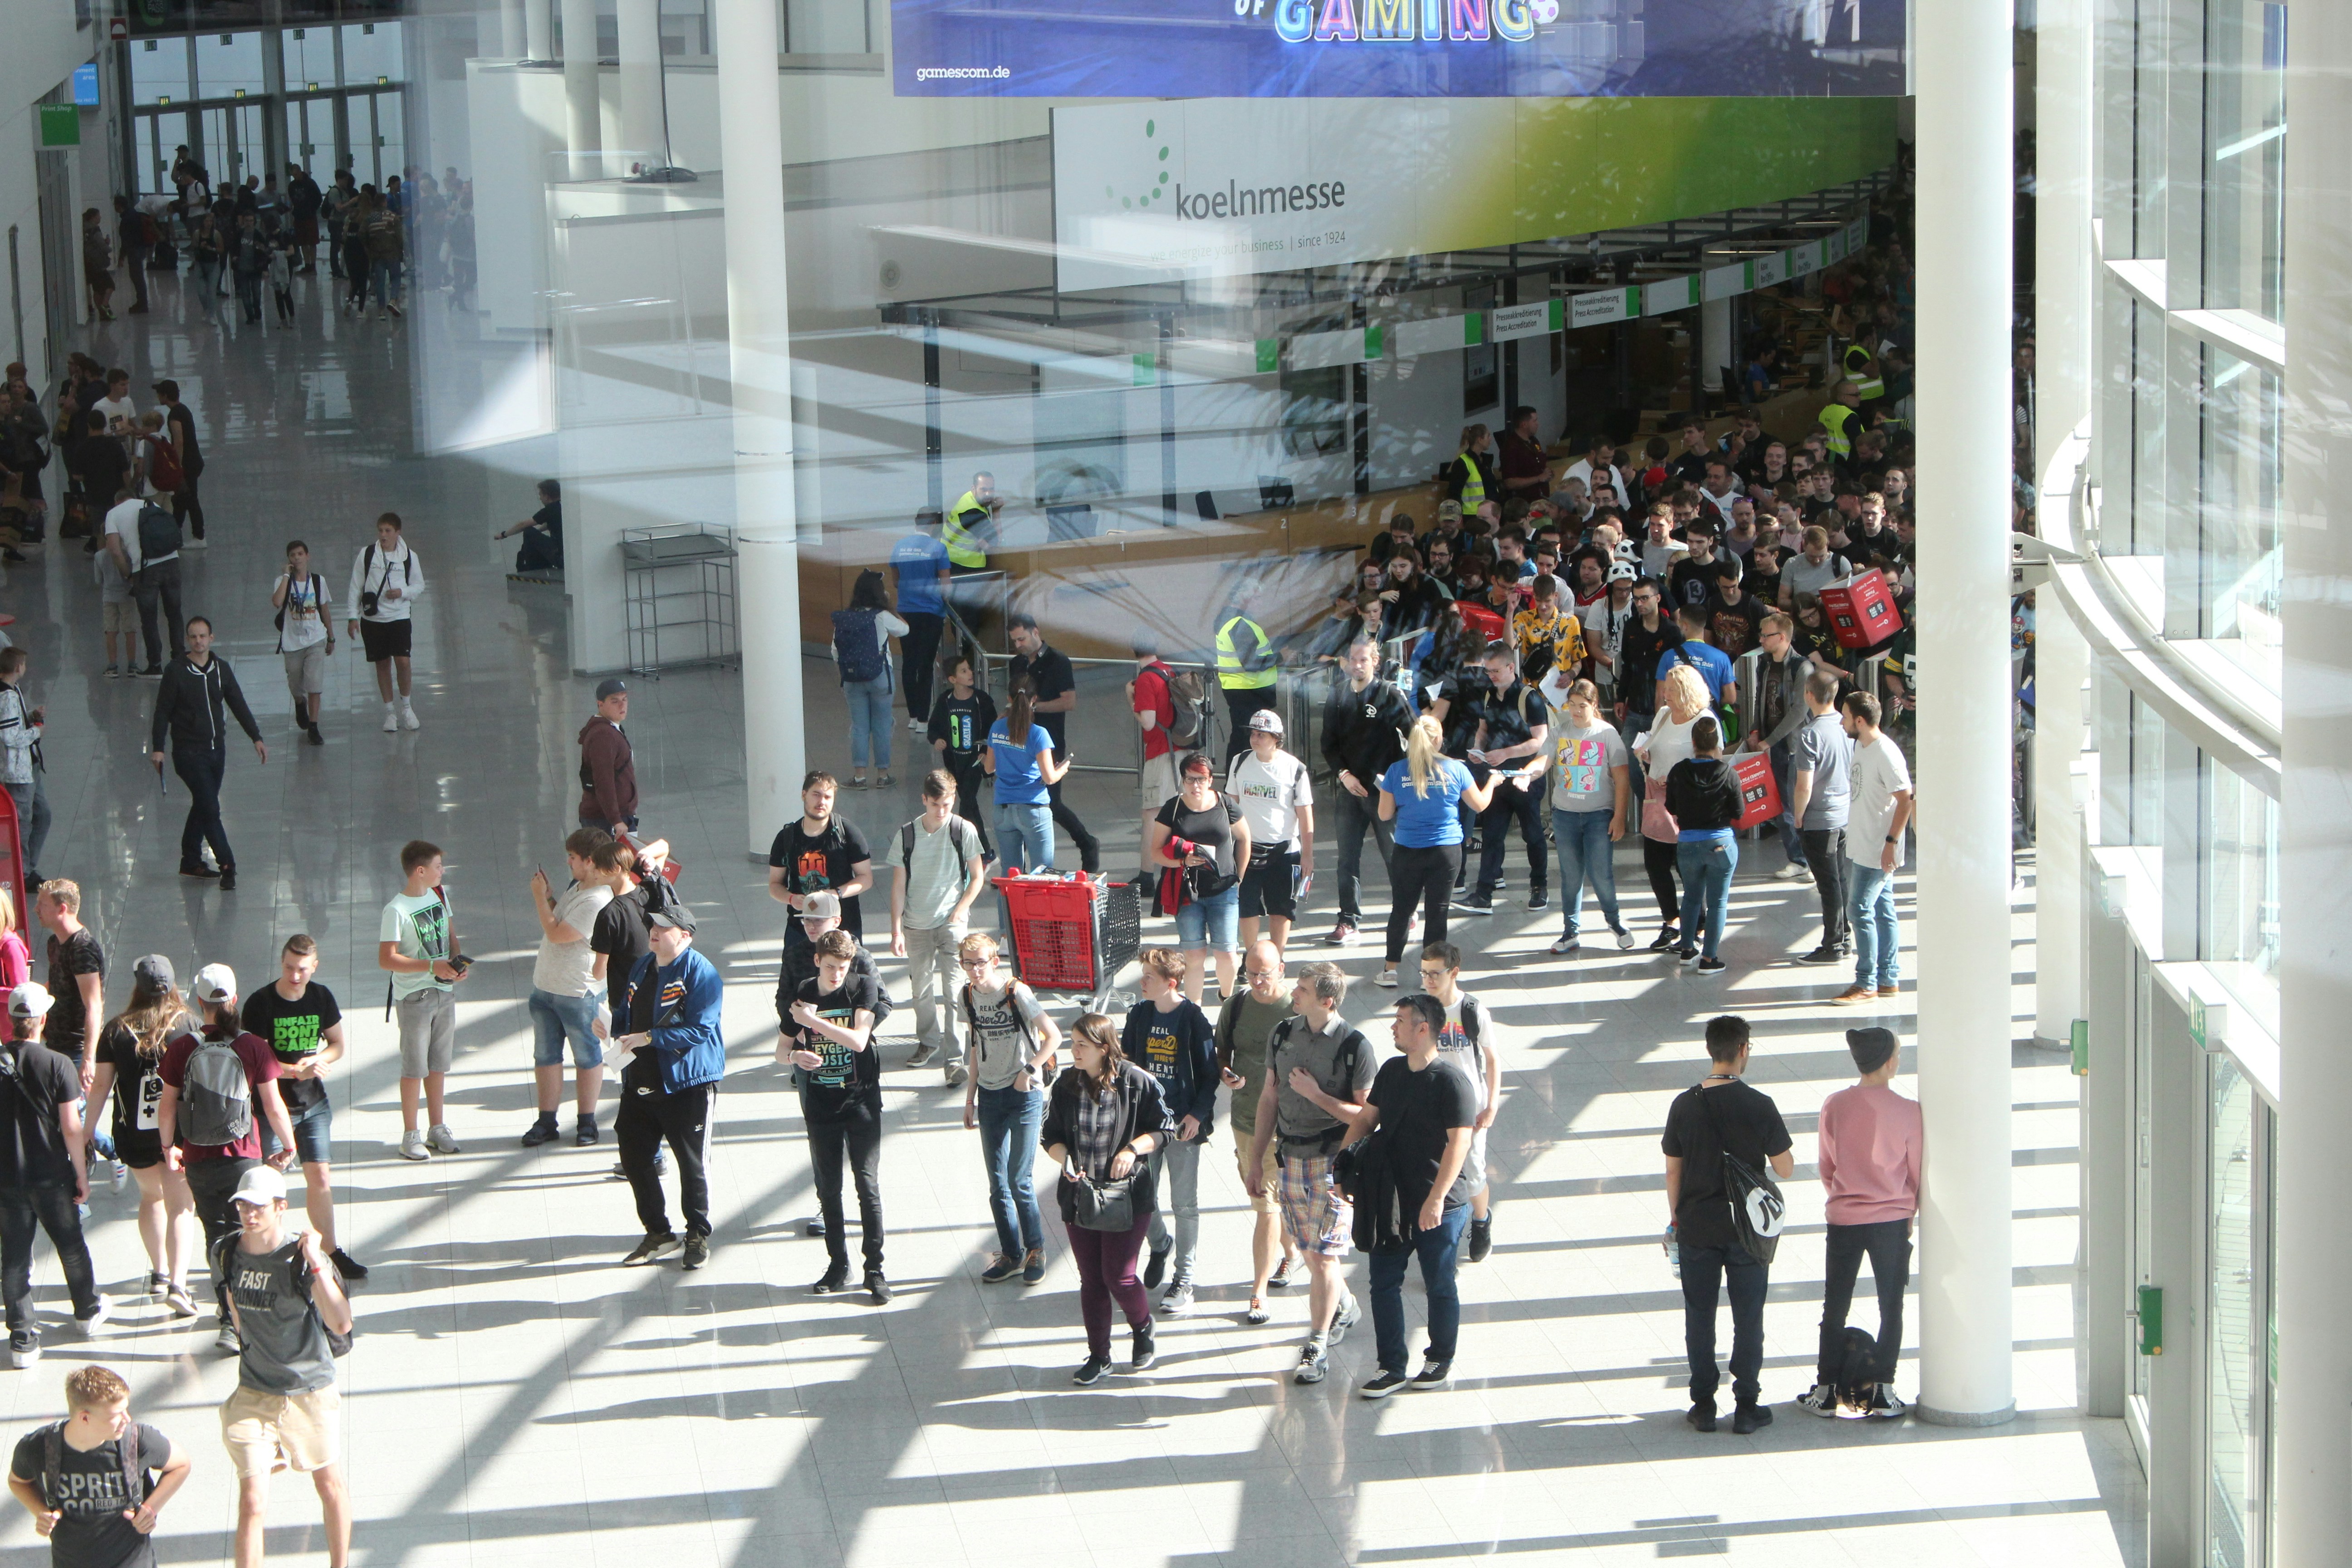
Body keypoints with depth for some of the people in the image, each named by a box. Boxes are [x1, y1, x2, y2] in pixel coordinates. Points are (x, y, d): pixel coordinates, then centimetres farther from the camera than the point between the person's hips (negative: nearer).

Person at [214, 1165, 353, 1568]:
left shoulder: (301, 1258, -19)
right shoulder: (225, 1253, -6)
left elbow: (341, 1325, -31)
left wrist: (315, 1263, -35)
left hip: (310, 1393, -2)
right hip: (254, 1394, 2)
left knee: (329, 1484, 18)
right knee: (252, 1504, -9)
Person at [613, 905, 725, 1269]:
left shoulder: (699, 973, -14)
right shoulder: (643, 967, 11)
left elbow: (699, 1030, -21)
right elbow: (627, 1013, 23)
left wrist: (648, 1038, -23)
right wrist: (610, 1021, 0)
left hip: (688, 1084, -7)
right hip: (641, 1081, 7)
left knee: (692, 1162, 4)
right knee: (634, 1156, 9)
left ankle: (698, 1237, 18)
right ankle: (658, 1234, 23)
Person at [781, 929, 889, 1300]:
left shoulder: (862, 988, -7)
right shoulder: (802, 996, 0)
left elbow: (858, 1041, -18)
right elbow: (781, 1049, 6)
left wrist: (814, 1020, -22)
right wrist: (796, 1054, -17)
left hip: (861, 1101, -3)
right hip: (820, 1105, 3)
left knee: (868, 1185, -5)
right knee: (828, 1188, 9)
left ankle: (875, 1269, -1)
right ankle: (838, 1264, 20)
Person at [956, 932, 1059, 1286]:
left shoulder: (1017, 994, -15)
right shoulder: (967, 996, 3)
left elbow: (1054, 1037, -12)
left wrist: (1029, 1071, -18)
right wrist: (970, 1097, 15)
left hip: (1024, 1095, -5)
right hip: (990, 1095, 5)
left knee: (1019, 1180, -6)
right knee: (997, 1184, 7)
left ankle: (1036, 1250, 12)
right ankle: (1011, 1255, 19)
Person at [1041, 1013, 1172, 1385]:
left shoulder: (1137, 1083, -9)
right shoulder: (1066, 1086, 1)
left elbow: (1163, 1128, 0)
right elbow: (1051, 1136, 9)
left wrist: (1133, 1149, -16)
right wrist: (1065, 1160, -12)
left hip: (1128, 1194, -4)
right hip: (1079, 1196, 4)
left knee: (1119, 1276, -5)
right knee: (1091, 1280, 7)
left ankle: (1143, 1328, 25)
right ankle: (1098, 1356, 21)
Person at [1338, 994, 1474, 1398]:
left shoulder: (1451, 1084, -16)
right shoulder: (1391, 1071, 8)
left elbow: (1459, 1142, -21)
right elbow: (1366, 1119, 16)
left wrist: (1436, 1199, -26)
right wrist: (1343, 1161, 2)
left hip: (1440, 1208, -7)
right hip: (1392, 1201, 7)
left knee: (1439, 1286, 8)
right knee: (1384, 1282, 6)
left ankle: (1441, 1360, 25)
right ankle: (1392, 1367, 14)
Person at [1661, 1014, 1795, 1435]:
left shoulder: (1685, 1105, -6)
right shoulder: (1759, 1106, -13)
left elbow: (1673, 1171, 1)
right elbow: (1785, 1169, -7)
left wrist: (1675, 1219, 14)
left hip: (1696, 1228, 2)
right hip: (1747, 1228, -2)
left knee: (1699, 1317, 12)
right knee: (1748, 1319, 9)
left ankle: (1704, 1405, 15)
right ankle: (1747, 1407, 12)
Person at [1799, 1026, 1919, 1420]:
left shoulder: (1834, 1107, -7)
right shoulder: (1908, 1111, -13)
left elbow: (1825, 1167, 4)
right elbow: (1919, 1172, -3)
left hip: (1843, 1220, 1)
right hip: (1893, 1220, -1)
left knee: (1835, 1309, 13)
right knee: (1891, 1308, 11)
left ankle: (1826, 1392, 16)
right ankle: (1883, 1393, 11)